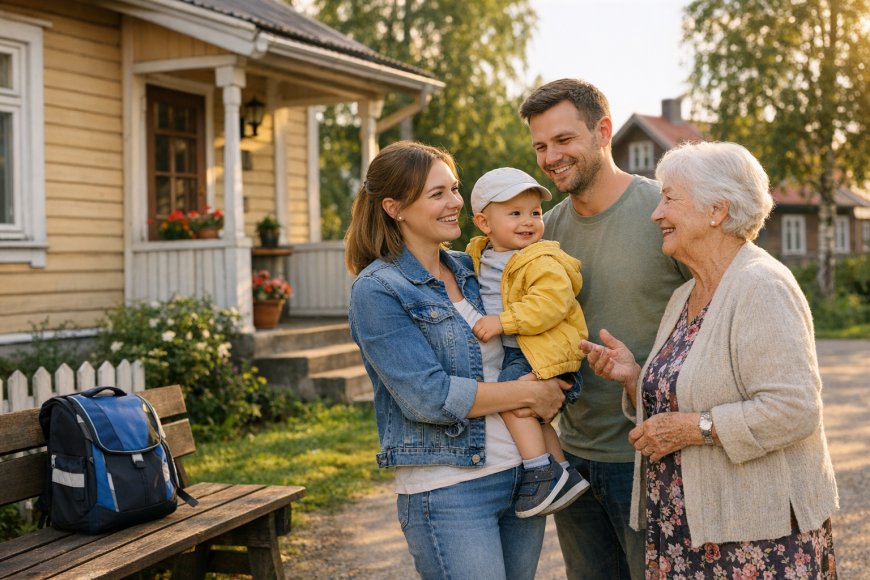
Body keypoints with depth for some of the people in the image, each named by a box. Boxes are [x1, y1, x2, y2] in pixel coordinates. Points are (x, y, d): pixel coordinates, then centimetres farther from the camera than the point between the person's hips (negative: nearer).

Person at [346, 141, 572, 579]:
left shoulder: (471, 270, 11)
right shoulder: (377, 289, -9)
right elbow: (427, 396, -18)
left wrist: (549, 393, -7)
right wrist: (529, 394, -12)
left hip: (522, 476, 7)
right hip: (448, 492, -6)